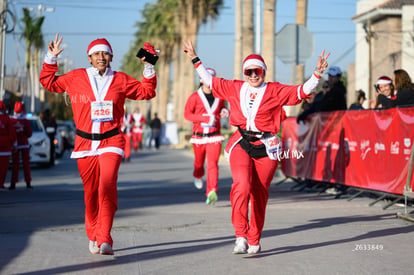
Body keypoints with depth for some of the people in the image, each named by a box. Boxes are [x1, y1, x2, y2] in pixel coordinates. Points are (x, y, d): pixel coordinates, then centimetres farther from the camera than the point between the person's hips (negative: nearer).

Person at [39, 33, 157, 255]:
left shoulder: (121, 80, 7)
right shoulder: (76, 78, 6)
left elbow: (147, 91, 19)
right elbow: (49, 82, 18)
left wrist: (148, 68, 9)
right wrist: (51, 59, 9)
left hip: (111, 142, -1)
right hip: (85, 143, 1)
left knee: (107, 187, -20)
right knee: (91, 192, 5)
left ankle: (105, 240, -20)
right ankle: (93, 238, 23)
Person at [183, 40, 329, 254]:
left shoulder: (275, 91, 4)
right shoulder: (235, 88, 12)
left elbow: (302, 91, -1)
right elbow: (210, 81, 24)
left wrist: (317, 74, -13)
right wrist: (195, 60, 27)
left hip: (266, 147, -1)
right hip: (241, 144, 1)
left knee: (259, 193, 5)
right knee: (242, 185, -22)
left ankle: (254, 241, 18)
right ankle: (241, 236, -23)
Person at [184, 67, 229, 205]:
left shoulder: (219, 97, 9)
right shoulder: (195, 97, -1)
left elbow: (222, 109, 27)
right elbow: (187, 114, -9)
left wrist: (225, 112, 2)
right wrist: (204, 118, -23)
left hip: (214, 137, 0)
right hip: (199, 136, 0)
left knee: (212, 164, -15)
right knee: (199, 162, 17)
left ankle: (211, 192, -25)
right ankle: (198, 176, 52)